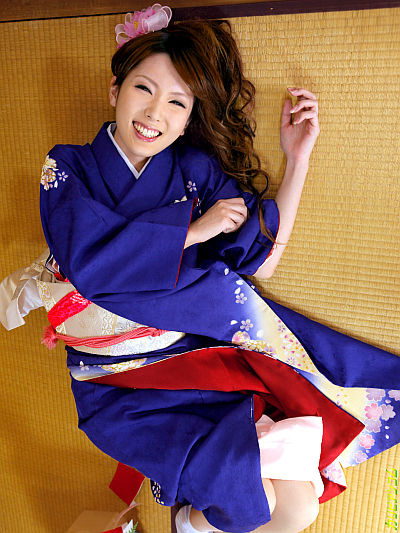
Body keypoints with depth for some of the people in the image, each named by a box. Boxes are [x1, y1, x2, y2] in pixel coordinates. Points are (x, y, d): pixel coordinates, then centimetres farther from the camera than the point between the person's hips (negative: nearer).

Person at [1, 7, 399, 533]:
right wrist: (195, 228, -12)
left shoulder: (197, 170, 4)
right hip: (122, 382, -3)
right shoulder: (68, 168, -1)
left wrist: (297, 160, -1)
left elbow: (261, 260, 2)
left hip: (204, 346, 3)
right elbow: (89, 261, -18)